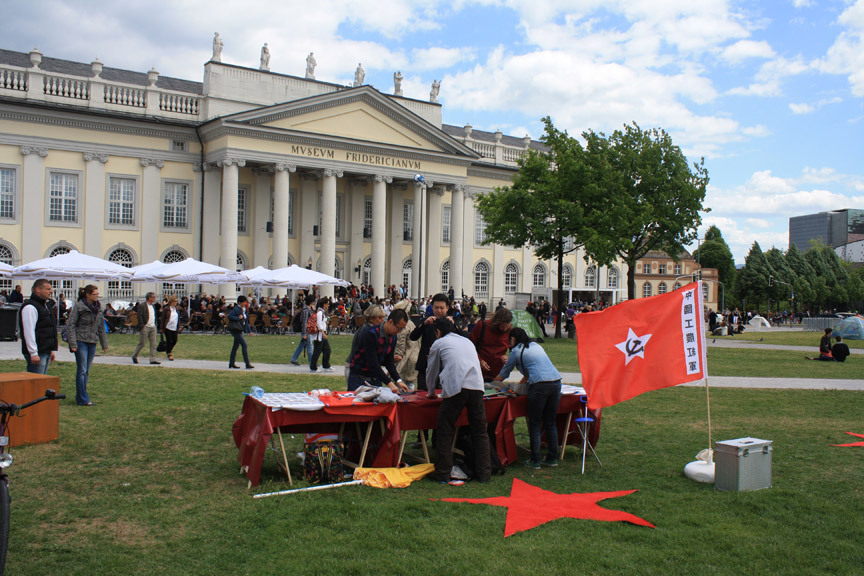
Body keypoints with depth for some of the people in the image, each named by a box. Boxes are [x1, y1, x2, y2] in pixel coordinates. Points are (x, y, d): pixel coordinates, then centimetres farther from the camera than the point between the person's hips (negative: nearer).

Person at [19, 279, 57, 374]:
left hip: (46, 352, 10)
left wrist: (51, 350, 23)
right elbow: (28, 331, -19)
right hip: (37, 354, -10)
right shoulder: (30, 307, -13)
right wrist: (33, 353, -22)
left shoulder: (47, 305, 19)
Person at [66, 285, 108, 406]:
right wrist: (72, 344, -14)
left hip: (92, 342, 6)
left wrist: (104, 344, 17)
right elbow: (70, 325, -8)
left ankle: (80, 396, 17)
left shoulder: (98, 308, 11)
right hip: (80, 341, -6)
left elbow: (101, 327, 18)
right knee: (82, 370, -7)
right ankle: (83, 399, -5)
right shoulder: (78, 306, -7)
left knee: (86, 371, 9)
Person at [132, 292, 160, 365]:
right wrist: (141, 326, -17)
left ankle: (153, 359, 2)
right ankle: (134, 356, 18)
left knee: (153, 344, 2)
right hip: (145, 327, -7)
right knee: (142, 343, 0)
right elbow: (139, 316, -12)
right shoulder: (142, 305, -7)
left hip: (153, 327, 7)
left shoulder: (153, 305, 16)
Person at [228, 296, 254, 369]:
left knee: (236, 346, 13)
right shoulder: (236, 309, -11)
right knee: (244, 345, -13)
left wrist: (249, 331, 15)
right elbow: (229, 316, -17)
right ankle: (247, 364, -13)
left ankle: (231, 363, 21)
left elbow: (246, 321, 19)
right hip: (235, 329, -9)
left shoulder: (244, 309, 14)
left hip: (239, 330, 9)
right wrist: (238, 318, -20)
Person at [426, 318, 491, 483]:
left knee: (445, 431, 5)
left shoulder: (438, 343, 16)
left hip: (455, 387, -5)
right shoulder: (467, 341, 30)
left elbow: (432, 371, 23)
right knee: (480, 431, 11)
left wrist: (431, 392, 41)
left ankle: (443, 473, 8)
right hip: (477, 386, 5)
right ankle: (484, 473, 14)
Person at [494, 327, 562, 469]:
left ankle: (535, 461, 4)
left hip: (539, 385, -6)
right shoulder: (536, 346, 27)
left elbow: (503, 374, 19)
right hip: (556, 382, 6)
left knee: (534, 424, 3)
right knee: (550, 422, 15)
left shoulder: (517, 351, 9)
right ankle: (552, 458, 19)